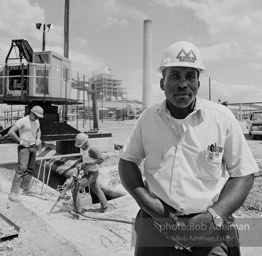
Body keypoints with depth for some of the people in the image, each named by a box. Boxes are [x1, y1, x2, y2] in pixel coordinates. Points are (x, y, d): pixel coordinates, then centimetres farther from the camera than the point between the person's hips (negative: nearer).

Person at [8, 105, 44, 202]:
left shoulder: (36, 121, 11)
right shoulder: (22, 121, -14)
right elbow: (10, 132, -20)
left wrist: (38, 139, 13)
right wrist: (20, 141, -16)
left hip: (33, 147, 8)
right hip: (24, 147, -8)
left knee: (30, 169, 11)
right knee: (22, 168, -18)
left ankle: (26, 189, 24)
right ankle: (13, 193, -17)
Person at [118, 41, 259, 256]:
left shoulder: (222, 117, -5)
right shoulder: (148, 118, 0)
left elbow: (243, 174, -1)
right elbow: (127, 161, 7)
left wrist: (216, 215, -13)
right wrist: (143, 198, -8)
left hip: (210, 230, -1)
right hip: (156, 222, 2)